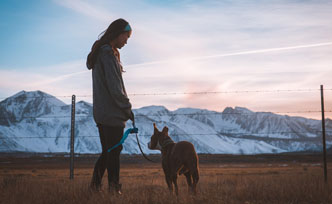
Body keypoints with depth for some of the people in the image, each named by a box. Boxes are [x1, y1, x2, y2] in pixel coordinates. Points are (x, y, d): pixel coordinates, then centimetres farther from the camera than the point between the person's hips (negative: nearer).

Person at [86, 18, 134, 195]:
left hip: (101, 113, 10)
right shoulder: (108, 53, -14)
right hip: (112, 114, -10)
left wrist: (124, 107, 14)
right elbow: (114, 86, -19)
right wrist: (127, 108, -9)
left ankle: (95, 184, 16)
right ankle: (114, 188, 0)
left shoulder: (99, 52, 17)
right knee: (114, 151, -4)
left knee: (107, 151, 15)